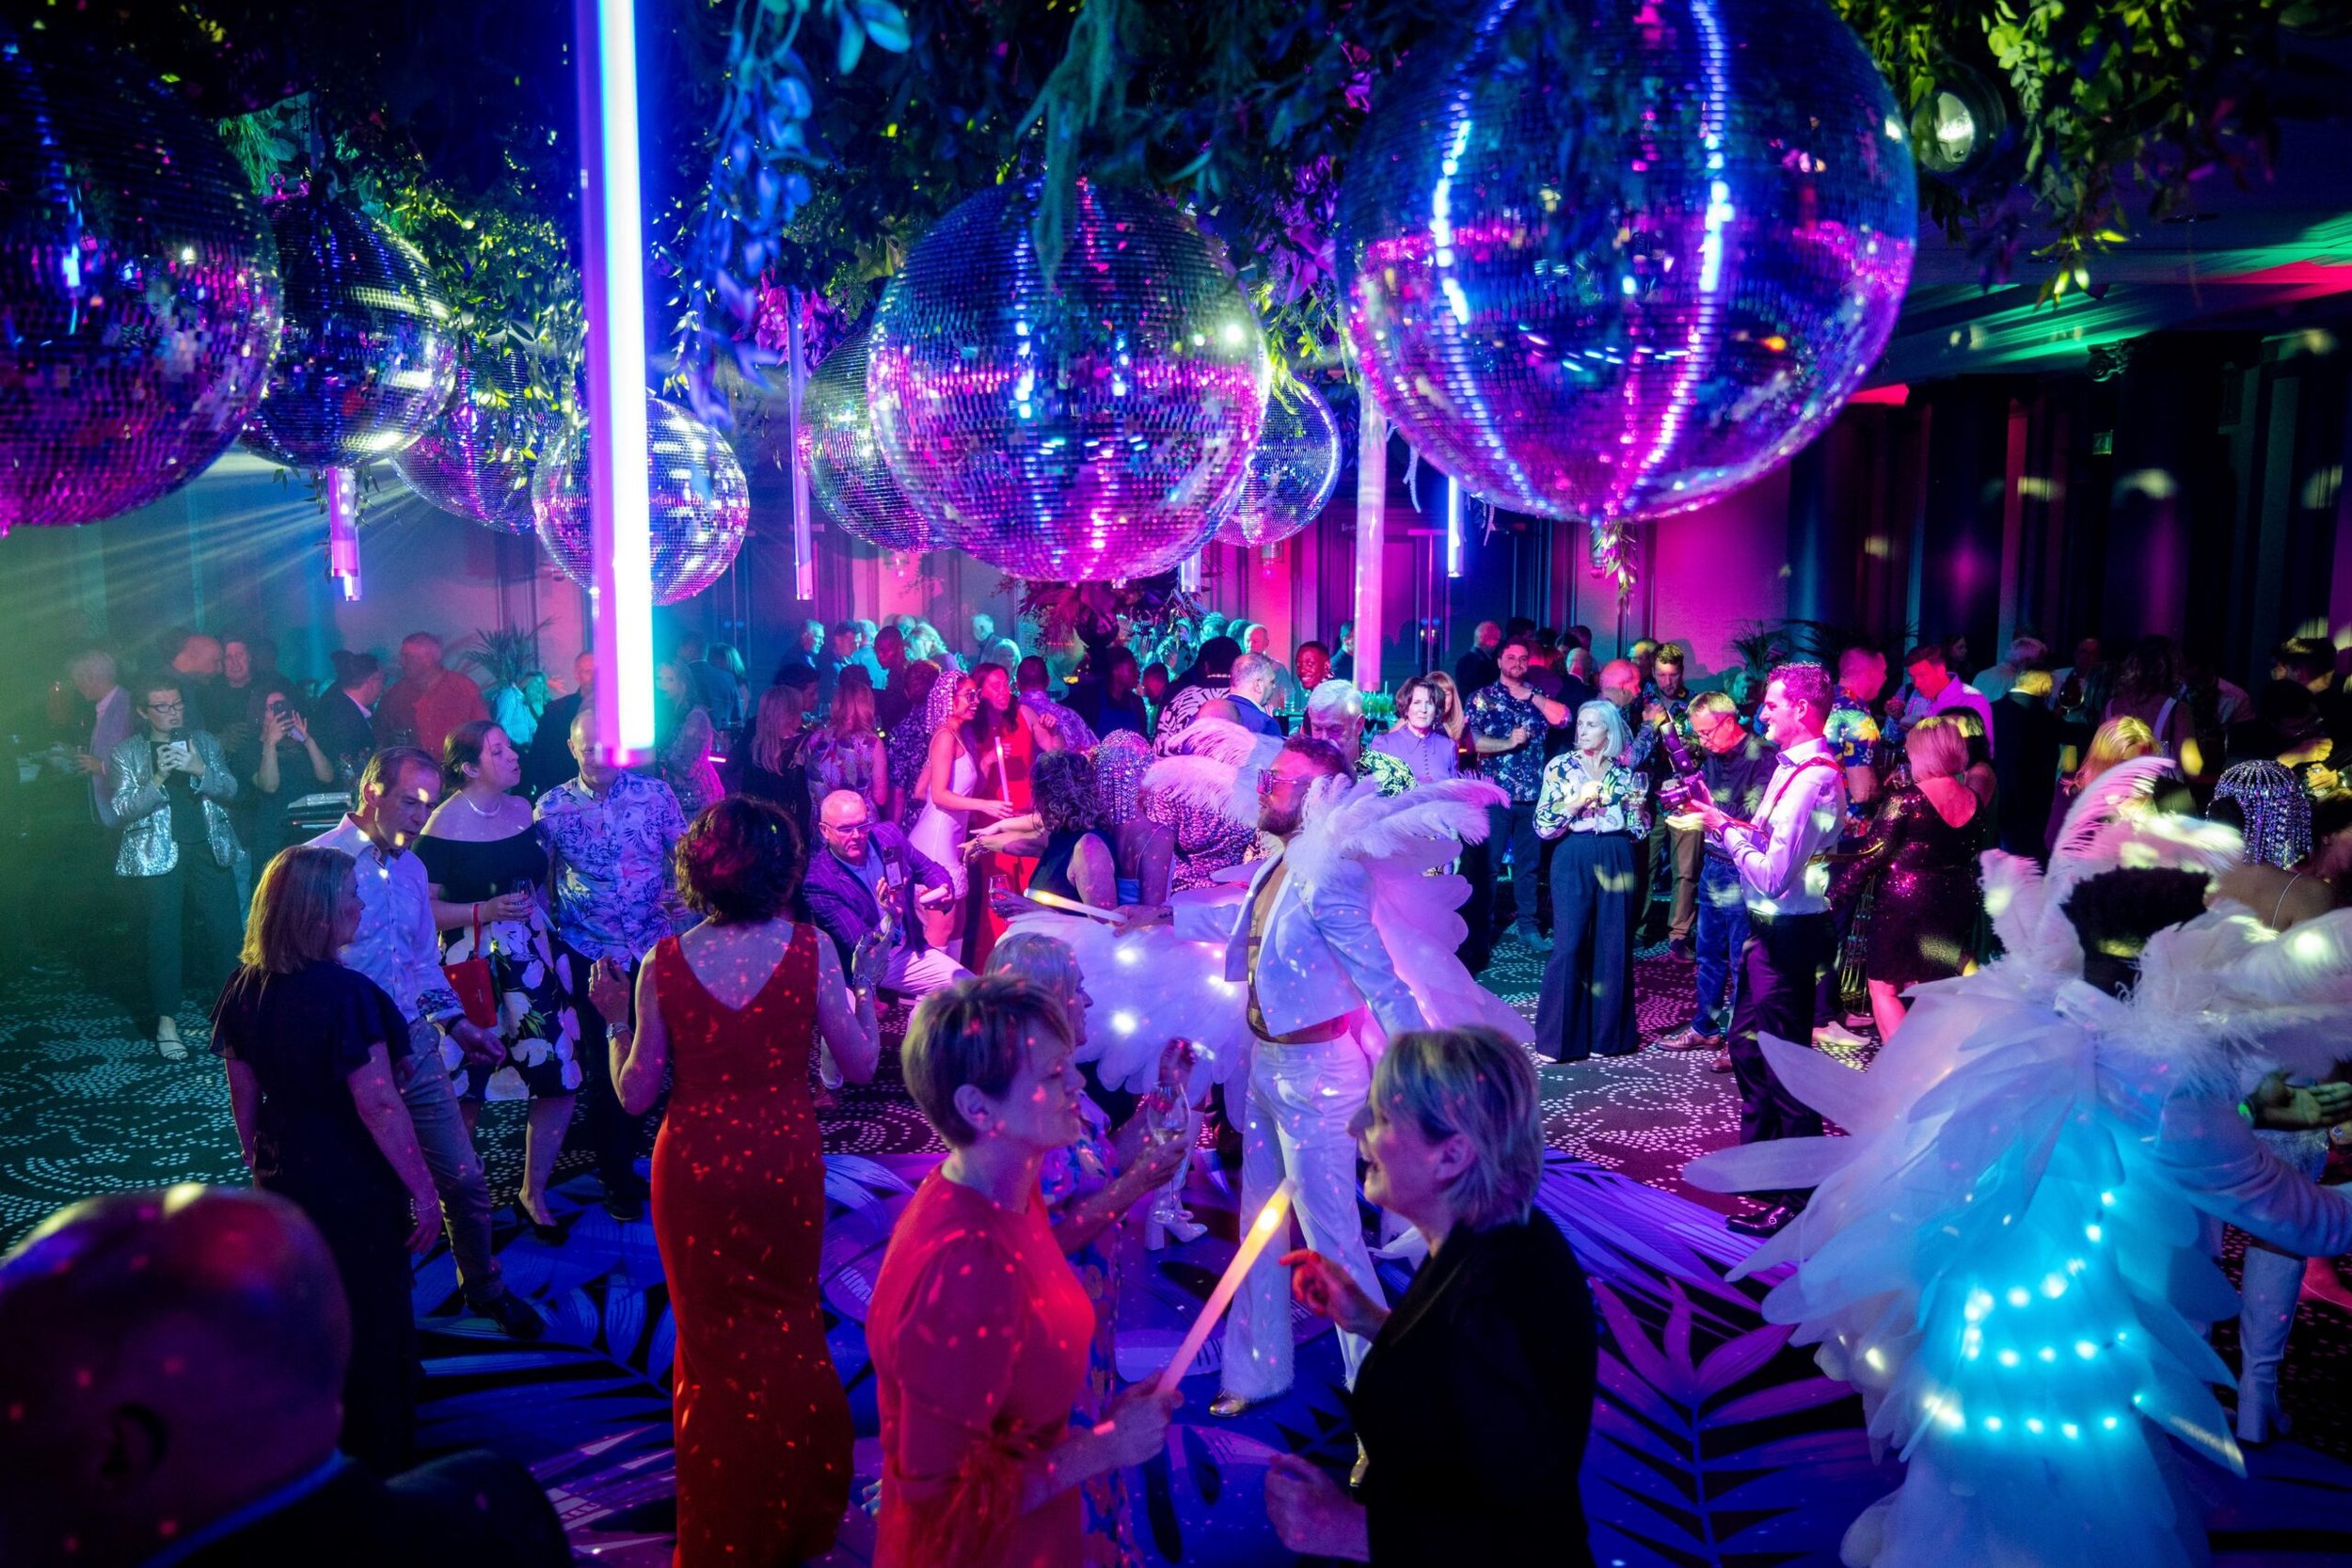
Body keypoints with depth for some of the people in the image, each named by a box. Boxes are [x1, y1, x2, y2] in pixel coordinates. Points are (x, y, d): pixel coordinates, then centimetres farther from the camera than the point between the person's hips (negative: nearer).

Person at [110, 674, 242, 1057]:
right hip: (157, 855, -2)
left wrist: (200, 769, -16)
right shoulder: (128, 752, 4)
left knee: (224, 929, 1)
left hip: (209, 849, 2)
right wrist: (157, 779, -20)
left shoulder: (204, 741, 11)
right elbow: (121, 810, -5)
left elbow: (230, 789, 2)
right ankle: (166, 1022, 9)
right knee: (163, 936, 0)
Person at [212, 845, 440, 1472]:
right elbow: (378, 1105, -25)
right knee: (373, 1325, 12)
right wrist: (423, 1191, -17)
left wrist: (257, 1162, 21)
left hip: (282, 1178, 7)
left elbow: (243, 1091, 6)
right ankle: (382, 1463, 26)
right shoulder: (347, 993, -25)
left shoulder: (246, 987, -4)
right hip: (356, 1185, -7)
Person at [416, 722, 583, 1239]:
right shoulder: (444, 825, -12)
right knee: (467, 1087, 4)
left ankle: (533, 1193, 22)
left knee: (561, 1079, 3)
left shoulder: (522, 808, 6)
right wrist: (484, 912, -23)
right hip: (476, 966, -5)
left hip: (536, 960, 5)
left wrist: (552, 937, 11)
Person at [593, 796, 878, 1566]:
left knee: (714, 1336, 18)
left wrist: (615, 1019, 8)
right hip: (786, 1161, 0)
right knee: (790, 1327, 22)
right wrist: (865, 984, 9)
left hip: (696, 1169, 0)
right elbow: (860, 1062, -7)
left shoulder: (664, 964, -12)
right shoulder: (810, 950, -13)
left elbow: (636, 1094, -7)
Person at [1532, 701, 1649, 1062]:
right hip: (1573, 860, -2)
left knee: (1614, 946, 4)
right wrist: (1577, 801, -15)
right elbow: (1543, 825, -4)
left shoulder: (1626, 772, 9)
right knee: (1569, 945, -6)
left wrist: (1637, 805, -6)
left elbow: (1641, 831, 12)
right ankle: (1560, 1036, 3)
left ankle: (1608, 1031, 15)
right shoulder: (1560, 767, 2)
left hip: (1617, 862, 3)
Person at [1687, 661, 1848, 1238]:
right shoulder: (1791, 766, 9)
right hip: (1770, 927, 10)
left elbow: (1772, 875, -26)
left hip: (1791, 933, -10)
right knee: (1748, 1044, 22)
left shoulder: (1814, 778, -22)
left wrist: (1727, 828, -15)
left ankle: (1798, 1198, 10)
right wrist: (1722, 817, 4)